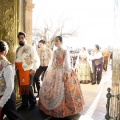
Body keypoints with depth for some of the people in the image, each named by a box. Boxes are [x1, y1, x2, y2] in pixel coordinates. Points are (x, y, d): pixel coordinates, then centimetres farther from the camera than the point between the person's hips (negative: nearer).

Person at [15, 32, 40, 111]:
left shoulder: (30, 48, -6)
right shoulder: (18, 49, 16)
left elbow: (36, 59, -11)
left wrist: (34, 69, -18)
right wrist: (16, 69, 12)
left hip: (27, 71, -7)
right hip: (19, 71, 7)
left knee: (27, 87, -4)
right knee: (22, 88, 12)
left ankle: (33, 102, 18)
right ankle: (24, 104, 25)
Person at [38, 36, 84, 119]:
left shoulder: (65, 52, -8)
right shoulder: (55, 51, 10)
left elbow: (67, 64, -13)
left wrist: (66, 74, -20)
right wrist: (48, 71, 14)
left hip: (62, 73, -7)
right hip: (54, 73, 7)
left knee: (60, 91, -5)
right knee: (50, 89, 11)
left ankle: (60, 109, 10)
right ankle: (51, 107, 26)